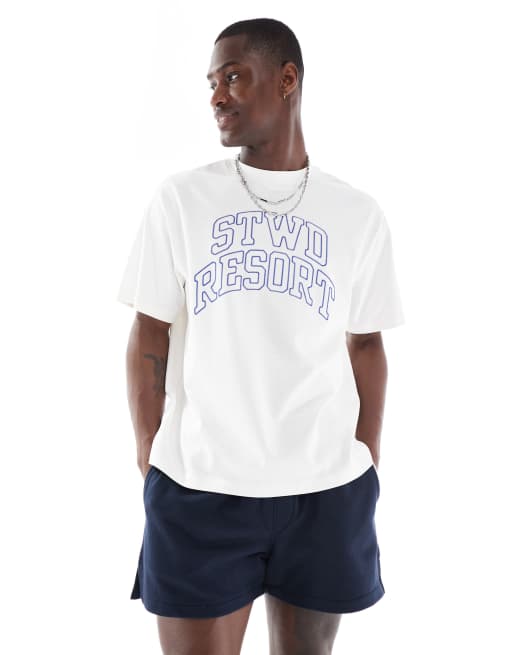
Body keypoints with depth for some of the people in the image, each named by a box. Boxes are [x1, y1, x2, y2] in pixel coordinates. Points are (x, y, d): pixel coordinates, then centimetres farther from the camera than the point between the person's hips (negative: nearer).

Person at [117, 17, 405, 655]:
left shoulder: (359, 215, 4)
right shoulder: (180, 198, 2)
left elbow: (365, 344, 9)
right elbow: (149, 337, 2)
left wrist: (369, 462, 5)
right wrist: (149, 459, -1)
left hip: (329, 493, 2)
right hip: (198, 489, -1)